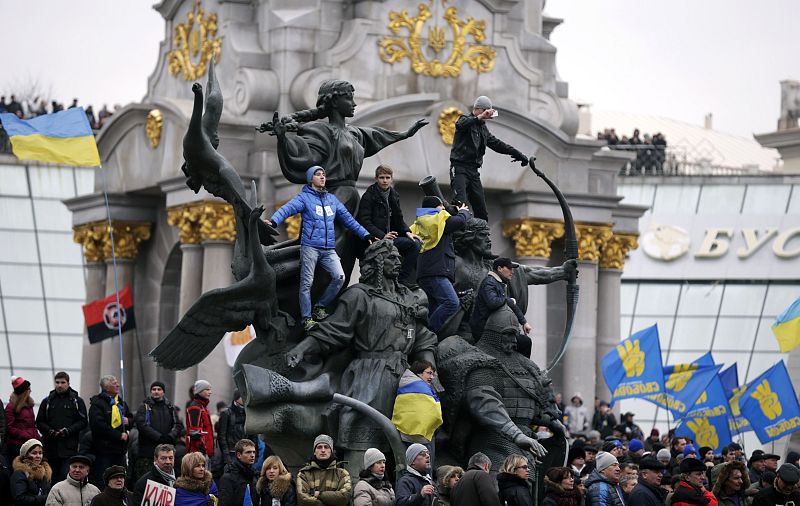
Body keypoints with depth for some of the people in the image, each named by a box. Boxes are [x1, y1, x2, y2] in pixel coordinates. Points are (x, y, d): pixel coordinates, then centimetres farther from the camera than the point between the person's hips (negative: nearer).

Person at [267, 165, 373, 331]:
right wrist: (274, 221, -34)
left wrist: (366, 235, 18)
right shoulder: (304, 197, 2)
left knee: (339, 277, -9)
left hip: (329, 249, 5)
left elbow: (348, 218, 22)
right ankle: (307, 318, 4)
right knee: (307, 283, -4)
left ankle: (320, 307, 8)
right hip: (310, 246, -5)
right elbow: (287, 208, -15)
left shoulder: (332, 199, 18)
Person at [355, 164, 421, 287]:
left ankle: (404, 280, -10)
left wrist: (407, 232, -1)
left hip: (389, 236, 7)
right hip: (373, 239, -7)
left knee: (415, 243, -11)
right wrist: (382, 236, -25)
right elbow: (364, 222, -14)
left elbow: (398, 218, 20)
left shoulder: (393, 196, 16)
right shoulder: (368, 196, -6)